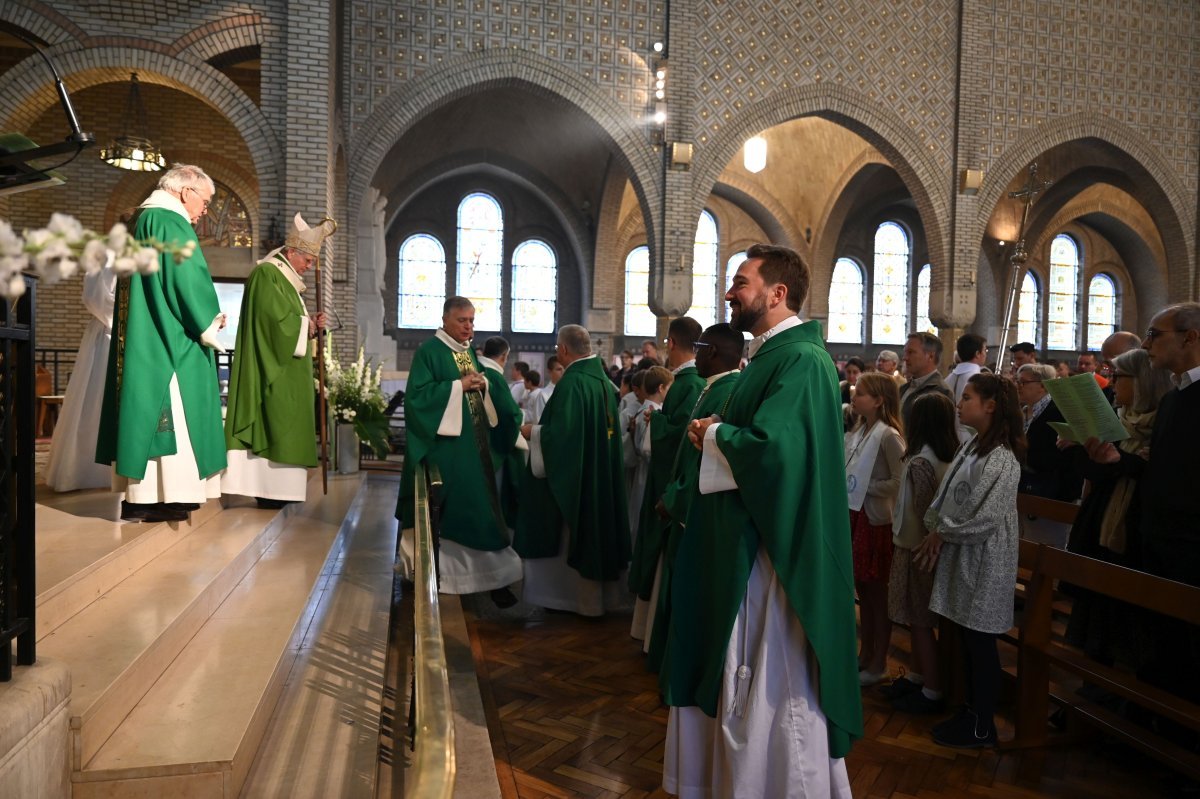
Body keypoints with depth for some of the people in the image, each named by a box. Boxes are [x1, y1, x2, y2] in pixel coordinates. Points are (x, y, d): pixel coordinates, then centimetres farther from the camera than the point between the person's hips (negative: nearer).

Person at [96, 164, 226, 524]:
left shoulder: (143, 220, 20)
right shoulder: (170, 223, -11)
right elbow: (186, 282, -19)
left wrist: (203, 320, 15)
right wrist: (209, 322, -5)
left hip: (140, 342, 10)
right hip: (168, 343, -10)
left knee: (146, 407, 9)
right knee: (167, 410, -8)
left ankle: (137, 494, 12)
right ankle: (154, 498, -7)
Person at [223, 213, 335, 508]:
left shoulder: (287, 280, 20)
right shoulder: (266, 275, -11)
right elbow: (277, 319, -21)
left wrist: (310, 324, 3)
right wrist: (307, 324, -8)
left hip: (285, 373, 10)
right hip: (273, 371, -10)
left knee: (279, 426, 7)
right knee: (274, 425, -11)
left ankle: (271, 488, 9)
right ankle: (269, 488, -10)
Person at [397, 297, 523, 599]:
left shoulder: (470, 351, 14)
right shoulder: (428, 351, -9)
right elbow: (417, 394, -18)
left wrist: (484, 384, -6)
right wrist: (459, 386, -20)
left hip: (475, 442, 7)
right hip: (445, 443, -7)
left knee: (479, 504, 8)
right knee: (448, 509, -2)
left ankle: (487, 572, 15)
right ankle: (439, 569, 11)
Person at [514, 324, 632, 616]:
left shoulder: (572, 382, -21)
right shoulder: (603, 379, 5)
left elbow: (561, 432, -27)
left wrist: (531, 432, -10)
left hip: (577, 475, -8)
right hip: (604, 474, 8)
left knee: (579, 536, 5)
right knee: (598, 529, 17)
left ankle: (587, 601, 16)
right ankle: (606, 593, 28)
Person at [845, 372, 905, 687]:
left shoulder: (888, 435, -15)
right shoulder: (858, 431, 8)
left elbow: (900, 482, -18)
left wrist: (866, 488, -16)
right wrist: (845, 484, -1)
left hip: (876, 520, -7)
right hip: (855, 516, 7)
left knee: (878, 594, 5)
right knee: (862, 590, 16)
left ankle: (878, 664, 17)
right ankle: (865, 655, 29)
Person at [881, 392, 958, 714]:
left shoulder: (920, 462, -20)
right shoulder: (950, 458, 3)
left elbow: (922, 512, -19)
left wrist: (928, 543, -8)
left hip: (917, 547, -8)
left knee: (920, 621, 2)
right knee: (918, 619, 19)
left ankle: (932, 692, 12)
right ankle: (915, 677, 32)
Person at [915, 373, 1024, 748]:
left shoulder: (1001, 459, -19)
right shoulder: (972, 447, 10)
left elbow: (986, 517, -22)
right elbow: (945, 497, 12)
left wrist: (943, 533, -11)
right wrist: (936, 533, -2)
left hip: (984, 562, -8)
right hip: (961, 557, 9)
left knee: (981, 643, 3)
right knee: (969, 641, 17)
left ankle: (982, 727, 17)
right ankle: (971, 711, 30)